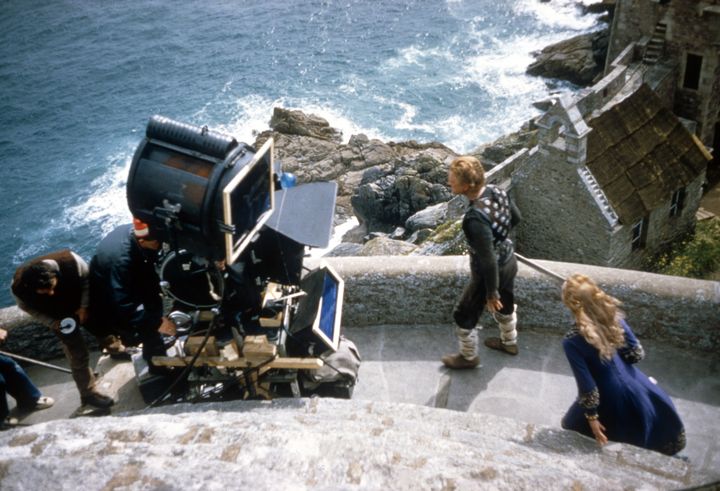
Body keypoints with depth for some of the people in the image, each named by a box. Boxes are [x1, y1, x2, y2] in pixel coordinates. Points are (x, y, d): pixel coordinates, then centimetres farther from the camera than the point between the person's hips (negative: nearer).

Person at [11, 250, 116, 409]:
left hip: (81, 306, 2)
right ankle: (89, 393, 20)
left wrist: (84, 306, -18)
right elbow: (27, 307, -11)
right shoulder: (19, 287, -36)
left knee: (104, 327, 22)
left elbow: (86, 279, -15)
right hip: (58, 317, -2)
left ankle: (117, 349, 56)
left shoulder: (71, 261, -39)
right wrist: (51, 323, -20)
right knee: (78, 355, 0)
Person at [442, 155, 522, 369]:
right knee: (505, 304, 33)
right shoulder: (497, 191, -15)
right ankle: (509, 342, 58)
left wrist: (491, 292, -18)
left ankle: (468, 357, 40)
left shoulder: (475, 218, -39)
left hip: (490, 273, -8)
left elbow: (488, 260, -31)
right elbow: (516, 218, 4)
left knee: (464, 315, 17)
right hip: (509, 262, 8)